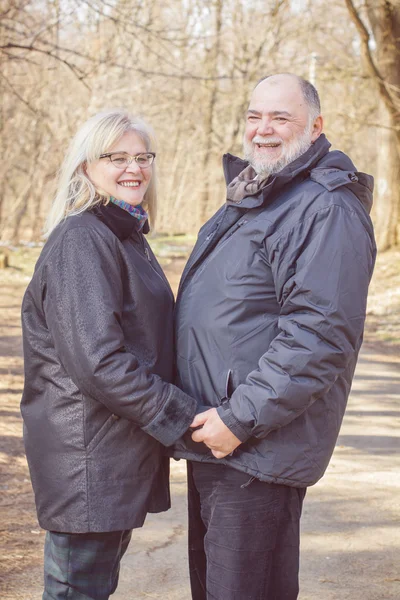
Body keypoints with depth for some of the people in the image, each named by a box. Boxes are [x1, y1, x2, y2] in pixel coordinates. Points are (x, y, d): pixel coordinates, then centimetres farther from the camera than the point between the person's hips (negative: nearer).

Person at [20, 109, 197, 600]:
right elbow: (98, 361, -23)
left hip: (125, 448, 10)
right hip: (87, 454, -10)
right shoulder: (80, 240, -16)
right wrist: (181, 416, -18)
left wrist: (173, 408, 10)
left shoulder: (128, 236, 16)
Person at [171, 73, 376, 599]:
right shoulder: (247, 199, 16)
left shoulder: (326, 210, -17)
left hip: (259, 451, -10)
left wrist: (240, 419, -24)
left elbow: (319, 335, -26)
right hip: (211, 438, 10)